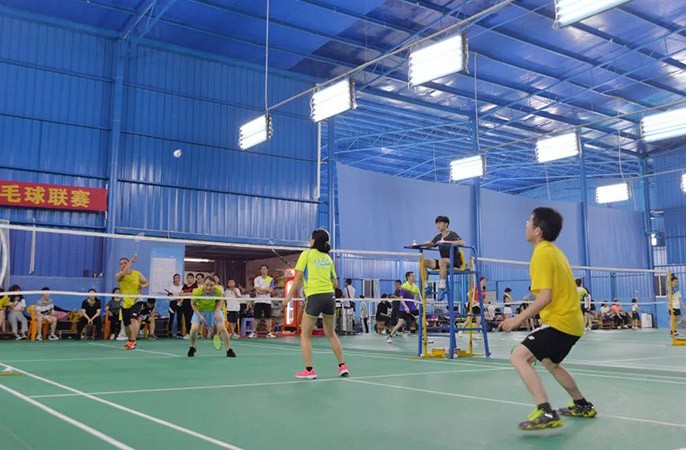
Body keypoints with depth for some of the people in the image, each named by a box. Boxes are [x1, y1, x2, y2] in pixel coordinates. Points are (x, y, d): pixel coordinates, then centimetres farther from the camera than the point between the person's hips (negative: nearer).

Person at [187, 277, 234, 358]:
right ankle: (192, 348, 11)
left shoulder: (218, 291, -27)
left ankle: (229, 350, 0)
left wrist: (217, 312, -18)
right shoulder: (197, 292, -30)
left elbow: (220, 300, -5)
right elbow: (193, 304, -13)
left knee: (222, 328, -14)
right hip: (199, 311, -1)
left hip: (214, 311, 1)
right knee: (194, 329, -19)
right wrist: (199, 315, -21)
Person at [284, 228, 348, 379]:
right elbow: (335, 284, 15)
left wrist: (289, 295, -3)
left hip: (314, 297, -5)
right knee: (331, 333, 20)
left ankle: (309, 370, 1)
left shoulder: (306, 254, 2)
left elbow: (299, 277, -6)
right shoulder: (328, 258, 15)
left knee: (305, 335, 7)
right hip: (329, 296, 5)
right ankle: (342, 366, 20)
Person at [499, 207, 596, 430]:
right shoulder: (554, 251, 13)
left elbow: (545, 297, -23)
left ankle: (546, 412, -26)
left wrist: (519, 319, -19)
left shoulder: (542, 254, -15)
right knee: (550, 362, 30)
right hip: (571, 321, 10)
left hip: (559, 322, -10)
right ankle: (582, 405, 42)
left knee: (519, 356, -18)